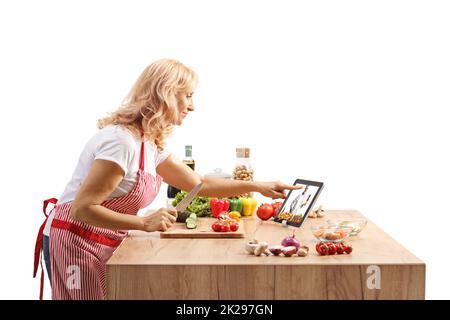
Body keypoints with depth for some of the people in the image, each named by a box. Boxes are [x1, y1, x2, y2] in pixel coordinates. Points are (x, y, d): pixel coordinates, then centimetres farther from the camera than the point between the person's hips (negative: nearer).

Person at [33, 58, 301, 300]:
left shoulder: (151, 142, 5)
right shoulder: (122, 140, -25)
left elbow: (199, 183, 13)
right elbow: (82, 209, -26)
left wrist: (259, 187, 10)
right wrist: (144, 223, -32)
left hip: (104, 243, 9)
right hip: (75, 241, -9)